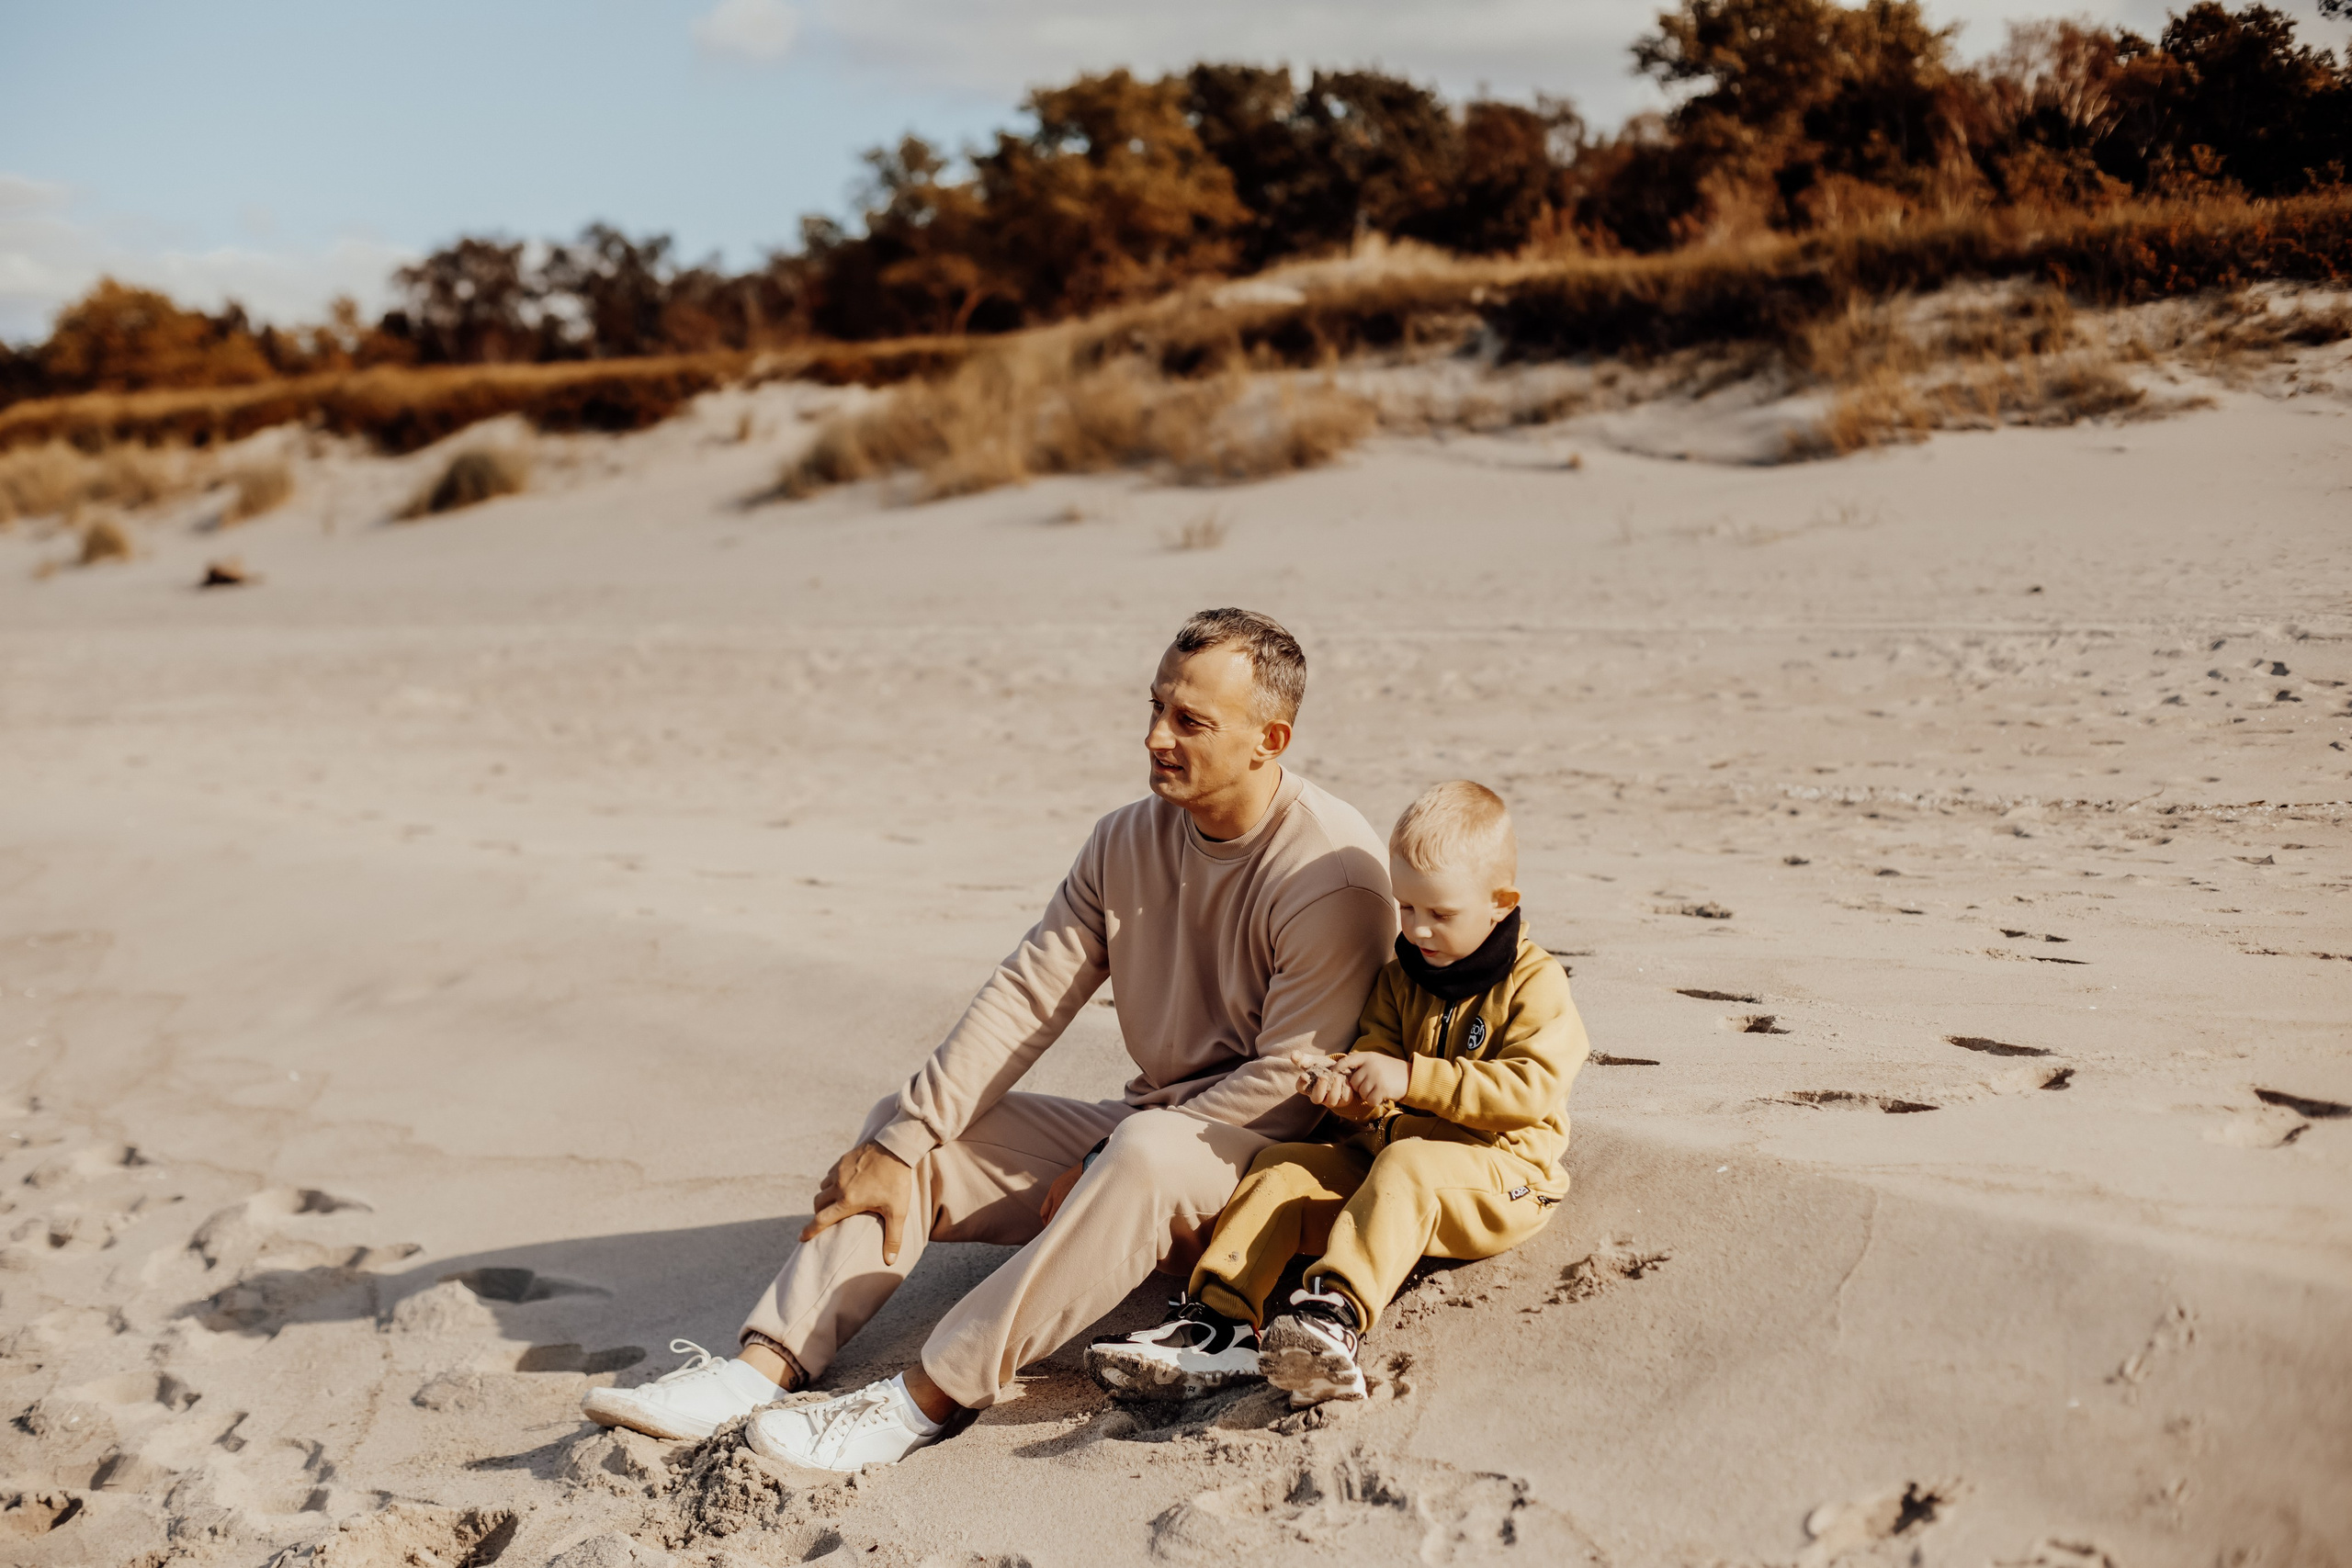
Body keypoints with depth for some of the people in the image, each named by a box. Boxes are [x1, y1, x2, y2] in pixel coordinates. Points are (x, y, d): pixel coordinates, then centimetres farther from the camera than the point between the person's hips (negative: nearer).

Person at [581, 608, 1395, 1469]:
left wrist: (1102, 1168, -19)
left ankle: (924, 1401, -38)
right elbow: (1026, 996, 0)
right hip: (1144, 1130, 7)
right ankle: (759, 1368, -18)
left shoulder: (1331, 872, -17)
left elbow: (1286, 1084, -20)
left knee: (1146, 1153, -39)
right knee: (899, 1127, -2)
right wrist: (903, 1141, -9)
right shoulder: (1126, 841, 5)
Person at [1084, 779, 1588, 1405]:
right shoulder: (1399, 978, 13)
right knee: (1281, 1167, -15)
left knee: (1405, 1168, -37)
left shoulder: (1536, 984, -6)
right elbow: (1380, 1071, 10)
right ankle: (1219, 1319, -31)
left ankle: (1336, 1316, -57)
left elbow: (1531, 1089, -18)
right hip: (1385, 1153, 6)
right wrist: (1348, 1086, -17)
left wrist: (1411, 1078, -23)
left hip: (1496, 1172, -6)